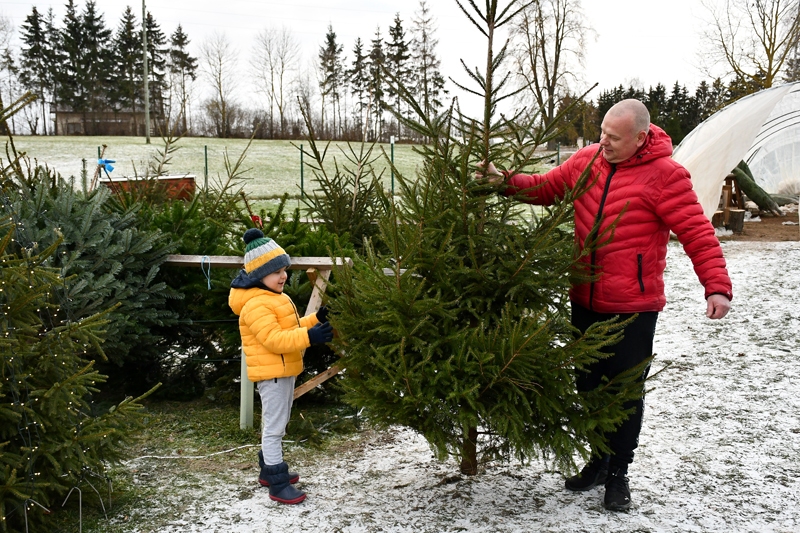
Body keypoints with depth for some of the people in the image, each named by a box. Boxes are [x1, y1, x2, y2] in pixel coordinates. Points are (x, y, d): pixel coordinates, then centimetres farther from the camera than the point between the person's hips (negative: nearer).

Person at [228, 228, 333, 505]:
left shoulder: (274, 298, 13)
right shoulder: (256, 305, -21)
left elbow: (291, 328, 19)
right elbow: (274, 339, -31)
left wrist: (316, 319, 5)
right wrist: (309, 336, -38)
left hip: (284, 371, 11)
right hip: (271, 373, -11)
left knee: (276, 425, 20)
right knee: (274, 427, -6)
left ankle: (269, 469, 34)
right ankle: (278, 484, -1)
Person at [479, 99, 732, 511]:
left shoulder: (665, 175, -12)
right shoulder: (587, 160, 4)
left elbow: (697, 233, -14)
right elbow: (546, 187, 14)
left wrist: (717, 286, -21)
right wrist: (504, 182, 0)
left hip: (634, 307, -5)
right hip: (585, 300, 5)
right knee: (589, 384, 15)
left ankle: (618, 474, 22)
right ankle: (599, 460, 34)